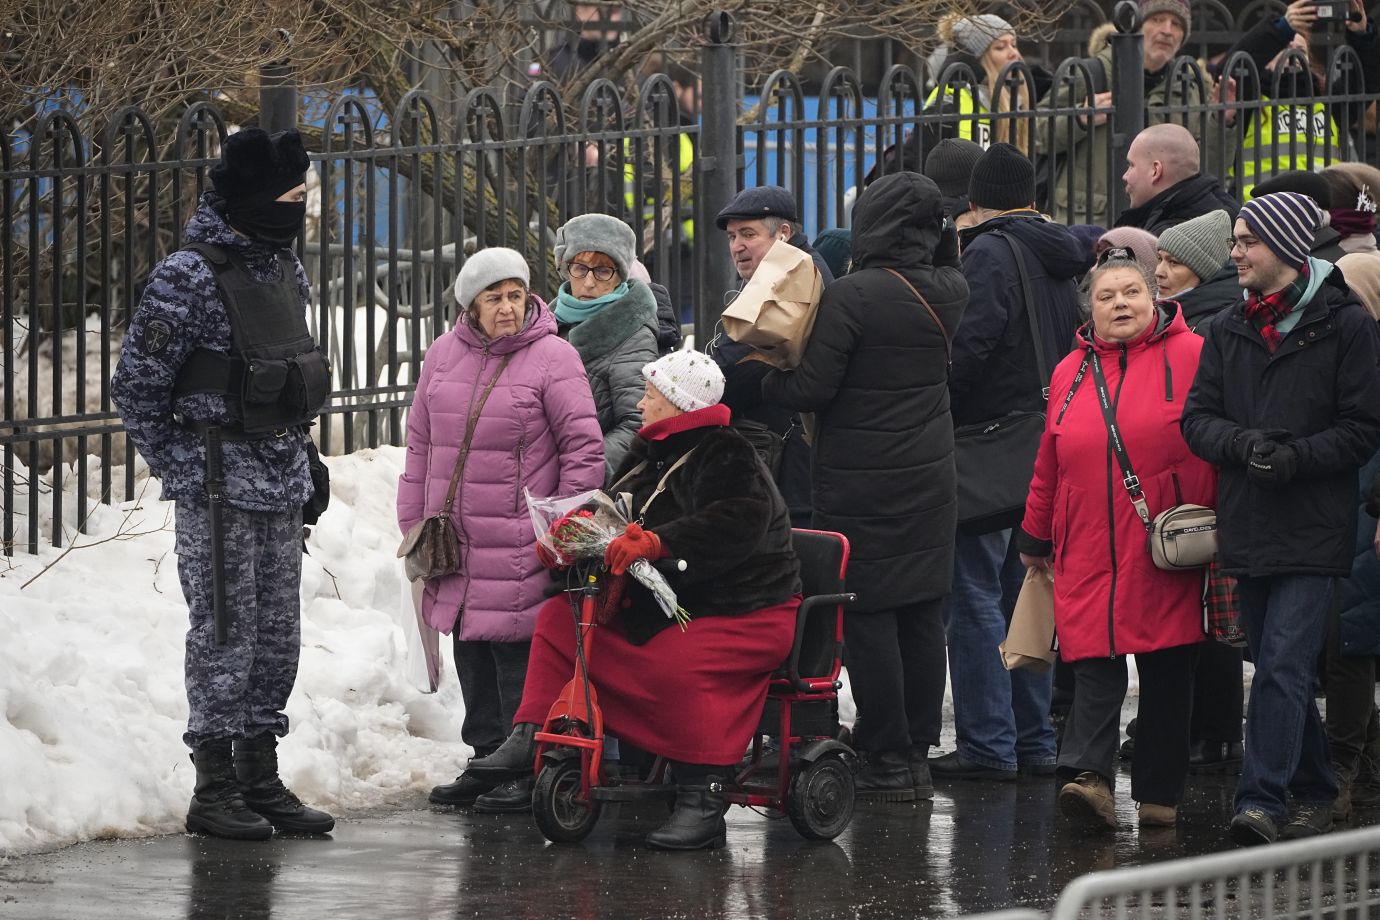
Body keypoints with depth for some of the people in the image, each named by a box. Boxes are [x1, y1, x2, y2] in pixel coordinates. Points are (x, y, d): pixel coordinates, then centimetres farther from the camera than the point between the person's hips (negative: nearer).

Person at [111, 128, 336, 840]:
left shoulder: (285, 270, 11)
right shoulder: (191, 276, -14)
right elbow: (136, 384, -10)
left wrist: (298, 454, 16)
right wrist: (180, 467, -6)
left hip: (282, 484, 8)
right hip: (219, 488, -8)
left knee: (278, 635, 11)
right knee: (225, 633, -5)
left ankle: (260, 780, 19)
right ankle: (214, 789, 1)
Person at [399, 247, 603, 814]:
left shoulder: (552, 357, -6)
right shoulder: (444, 356, 10)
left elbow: (584, 448, -6)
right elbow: (420, 445, 16)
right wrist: (415, 527, 14)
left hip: (520, 549, -6)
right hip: (454, 543, 6)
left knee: (516, 651, -7)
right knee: (471, 655, 11)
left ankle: (528, 771, -1)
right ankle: (488, 760, 21)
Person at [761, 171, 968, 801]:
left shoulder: (851, 296, -16)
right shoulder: (950, 293, 2)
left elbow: (811, 389, -16)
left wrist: (765, 381, 2)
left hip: (861, 483, -6)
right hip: (931, 478, 6)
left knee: (867, 615, -1)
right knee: (923, 617, 11)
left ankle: (887, 761, -2)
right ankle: (918, 755, 15)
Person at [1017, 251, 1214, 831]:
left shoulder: (1191, 358, -1)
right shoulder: (1070, 373, 12)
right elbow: (1049, 468, 19)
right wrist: (1035, 538, 24)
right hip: (1089, 555, 2)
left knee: (1167, 675, 5)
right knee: (1095, 665, -10)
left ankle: (1159, 794, 13)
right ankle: (1089, 776, -21)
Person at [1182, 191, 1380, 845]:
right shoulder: (1228, 330, 12)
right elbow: (1197, 418, 9)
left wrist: (1297, 456, -17)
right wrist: (1244, 443, -11)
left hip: (1314, 528, -6)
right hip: (1248, 523, 6)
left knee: (1283, 667, -14)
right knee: (1274, 667, 12)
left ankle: (1262, 800, -18)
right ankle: (1314, 790, 26)